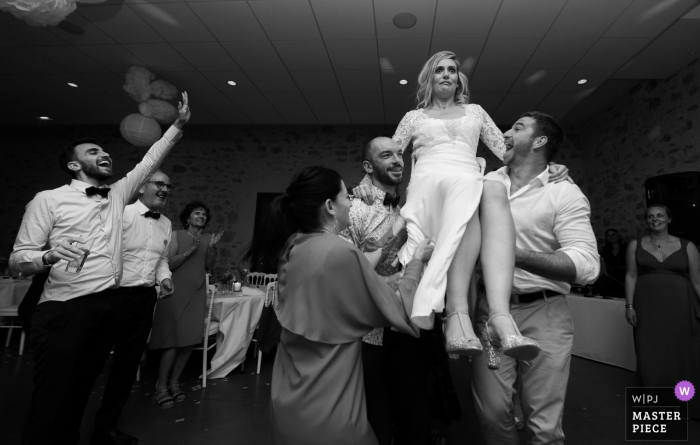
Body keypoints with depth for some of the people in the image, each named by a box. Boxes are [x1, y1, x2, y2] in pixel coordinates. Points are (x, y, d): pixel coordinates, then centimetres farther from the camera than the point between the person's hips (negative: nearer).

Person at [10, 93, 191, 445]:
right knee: (52, 399, 1)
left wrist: (178, 125, 6)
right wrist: (49, 256, -28)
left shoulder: (117, 196, 12)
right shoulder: (48, 200, -3)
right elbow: (18, 259, -5)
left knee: (81, 391, 17)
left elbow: (150, 161, 12)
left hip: (109, 306, 5)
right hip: (64, 310, -5)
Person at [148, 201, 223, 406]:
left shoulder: (207, 238, 6)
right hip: (176, 292, -4)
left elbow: (209, 267, 7)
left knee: (190, 340, 6)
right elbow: (168, 264, -10)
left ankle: (174, 382, 23)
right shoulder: (177, 235, -4)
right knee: (173, 341, -3)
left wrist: (212, 248, -8)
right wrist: (190, 250, -19)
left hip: (197, 293, 4)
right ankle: (161, 386, 13)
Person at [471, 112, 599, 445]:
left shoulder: (564, 193, -3)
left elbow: (587, 266, -14)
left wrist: (515, 255, -22)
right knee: (492, 413, 6)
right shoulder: (487, 184, 8)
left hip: (543, 314, -2)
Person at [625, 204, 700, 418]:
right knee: (651, 355, 4)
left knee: (681, 355, 5)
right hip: (648, 308, 0)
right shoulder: (636, 245, 5)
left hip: (680, 307, 0)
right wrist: (629, 305, -2)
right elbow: (631, 276, 4)